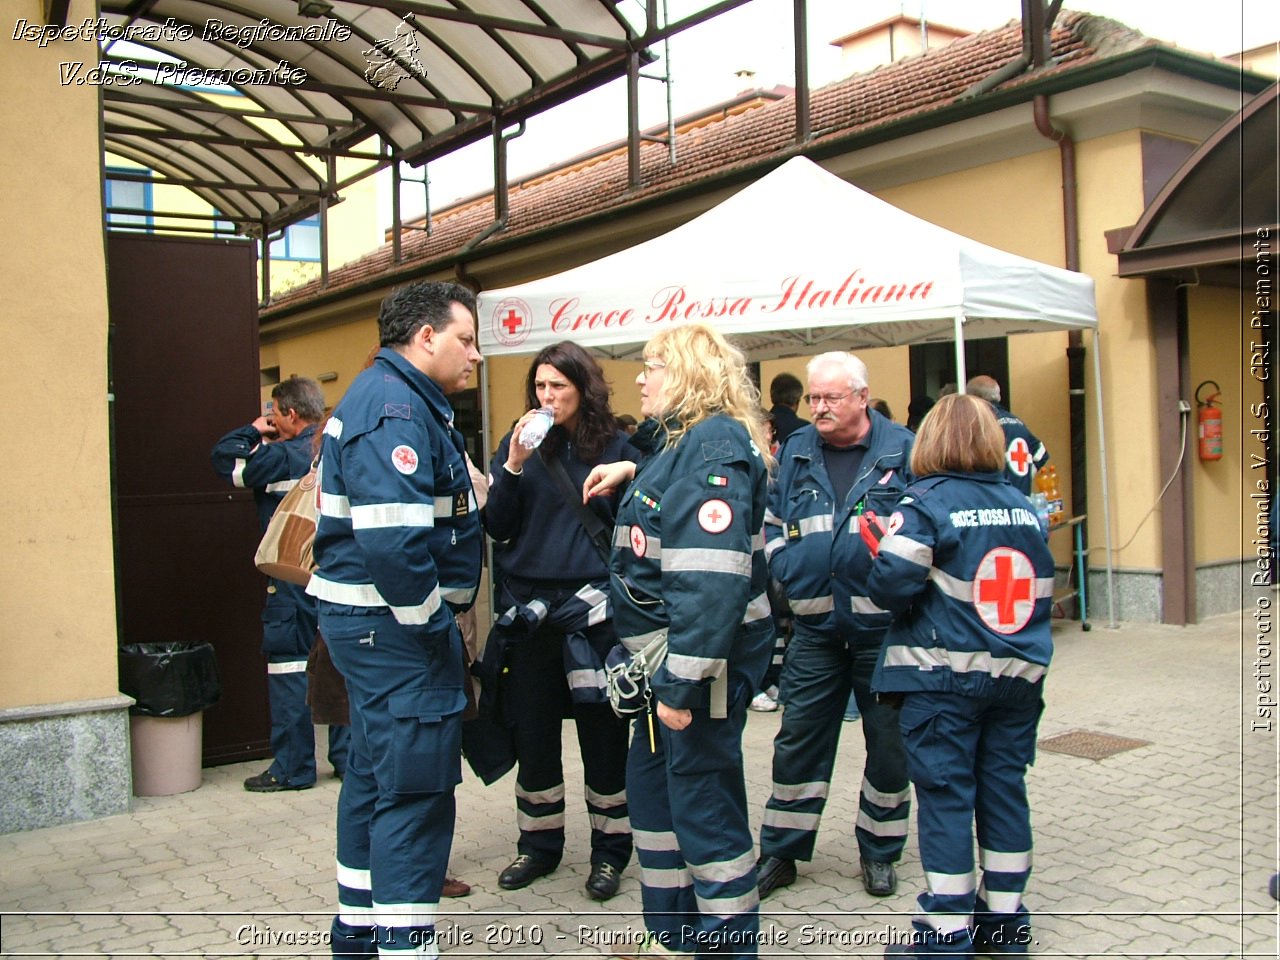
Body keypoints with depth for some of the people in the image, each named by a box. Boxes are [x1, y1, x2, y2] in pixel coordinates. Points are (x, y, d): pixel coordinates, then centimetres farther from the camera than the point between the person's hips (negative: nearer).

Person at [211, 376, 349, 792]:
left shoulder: (285, 456, -13)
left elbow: (223, 457, -7)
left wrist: (254, 431, 8)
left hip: (294, 578, -7)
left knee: (288, 667, 1)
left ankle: (292, 768, 7)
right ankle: (347, 756, 17)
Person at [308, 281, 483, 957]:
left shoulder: (401, 399, 16)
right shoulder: (395, 407, -18)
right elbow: (393, 538, -29)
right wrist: (430, 625, -18)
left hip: (370, 622, 11)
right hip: (394, 624, -11)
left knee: (374, 775, 21)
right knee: (416, 790, -6)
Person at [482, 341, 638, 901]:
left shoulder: (615, 448, -1)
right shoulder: (519, 443, 6)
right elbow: (497, 528, -1)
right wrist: (513, 465, -12)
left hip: (594, 608, -2)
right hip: (529, 609, 3)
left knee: (602, 734, 6)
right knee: (532, 733, 12)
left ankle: (609, 850, 23)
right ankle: (538, 845, 29)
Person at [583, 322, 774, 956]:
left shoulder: (714, 445, -19)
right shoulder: (678, 440, 12)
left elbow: (713, 578, -27)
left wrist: (682, 682, -29)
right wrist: (632, 472, 22)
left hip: (702, 658, -11)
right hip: (665, 654, 11)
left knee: (704, 802, 1)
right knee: (652, 785, 20)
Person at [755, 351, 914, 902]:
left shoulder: (904, 451, -3)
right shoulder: (796, 453, 7)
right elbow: (770, 520, 14)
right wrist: (787, 567, -1)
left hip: (883, 625, -2)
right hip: (816, 624, 3)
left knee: (889, 741, 9)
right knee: (798, 738, 7)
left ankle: (879, 851, 27)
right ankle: (780, 851, 20)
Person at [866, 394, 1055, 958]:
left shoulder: (925, 503, -10)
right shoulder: (1023, 506, 7)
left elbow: (890, 583, -19)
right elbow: (1043, 590, 10)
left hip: (945, 675, -5)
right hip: (1019, 674, 5)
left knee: (945, 795, 2)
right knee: (1005, 787, 14)